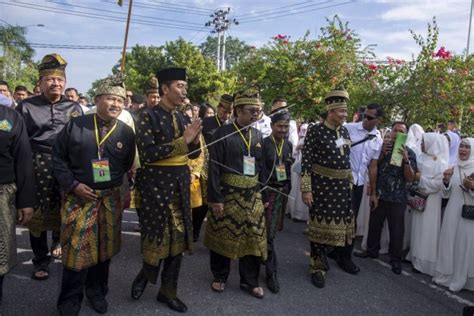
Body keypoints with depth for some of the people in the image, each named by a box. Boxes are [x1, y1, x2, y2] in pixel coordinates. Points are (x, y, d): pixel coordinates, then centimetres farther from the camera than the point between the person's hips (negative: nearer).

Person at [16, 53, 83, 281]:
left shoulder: (74, 107, 10)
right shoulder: (26, 106, 3)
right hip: (38, 166, -2)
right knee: (39, 212, 2)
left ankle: (58, 242, 39)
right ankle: (40, 259, 17)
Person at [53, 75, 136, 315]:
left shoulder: (126, 132, 1)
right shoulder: (75, 125, -4)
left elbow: (128, 166, 9)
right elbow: (58, 157, 0)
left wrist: (123, 191, 1)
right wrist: (73, 185, -11)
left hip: (111, 199, 2)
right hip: (79, 197, -2)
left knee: (104, 247, 13)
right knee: (76, 247, 2)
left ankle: (97, 291, 33)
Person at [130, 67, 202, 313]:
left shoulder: (182, 117, 10)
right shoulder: (148, 115, -9)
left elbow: (193, 154, 15)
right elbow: (147, 154, -21)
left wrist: (195, 140, -8)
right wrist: (183, 140, -21)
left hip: (180, 183, 6)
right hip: (156, 183, -6)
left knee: (178, 237, 10)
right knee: (157, 236, 4)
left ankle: (168, 291, 26)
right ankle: (145, 275, 36)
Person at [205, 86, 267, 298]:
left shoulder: (258, 136, 8)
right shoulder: (223, 133, -8)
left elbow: (261, 167, 14)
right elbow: (214, 168, -12)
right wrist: (215, 198, -15)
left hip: (252, 196, 5)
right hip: (227, 195, -5)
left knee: (254, 238, 9)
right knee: (222, 236, 8)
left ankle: (250, 281, 24)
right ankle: (219, 277, 28)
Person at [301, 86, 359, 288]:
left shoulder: (344, 131, 8)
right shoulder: (315, 131, -12)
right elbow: (306, 161, -13)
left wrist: (350, 182, 19)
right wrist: (306, 189, -17)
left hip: (342, 187, 6)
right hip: (322, 186, -6)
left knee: (346, 223, 16)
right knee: (320, 225, 3)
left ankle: (344, 259, 39)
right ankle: (318, 268, 17)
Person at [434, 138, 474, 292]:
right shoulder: (453, 168, 7)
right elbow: (446, 194, 8)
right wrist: (446, 181, -9)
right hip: (453, 213, 4)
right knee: (450, 244, 10)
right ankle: (448, 276, 24)